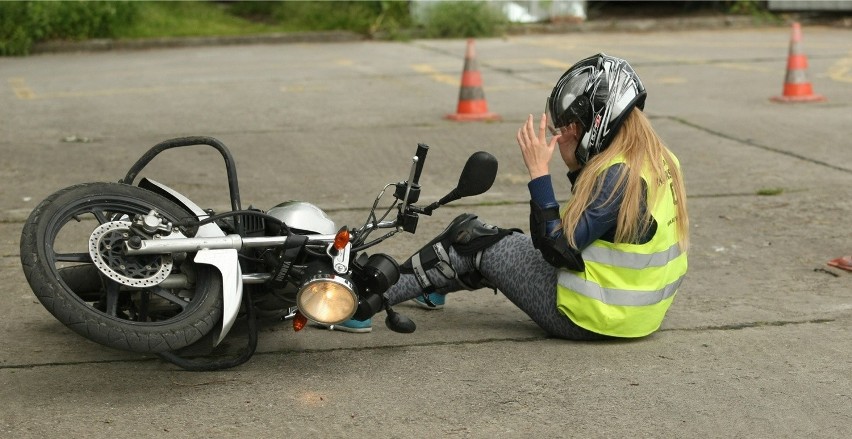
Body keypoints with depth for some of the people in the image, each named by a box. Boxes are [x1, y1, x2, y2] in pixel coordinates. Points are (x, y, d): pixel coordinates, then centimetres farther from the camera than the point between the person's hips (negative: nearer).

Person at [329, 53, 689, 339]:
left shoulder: (619, 177, -24)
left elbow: (557, 248, -24)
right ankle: (430, 287, 41)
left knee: (470, 242, 0)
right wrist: (578, 168, 1)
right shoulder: (661, 161, 4)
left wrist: (538, 173, -20)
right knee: (501, 239, 21)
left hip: (587, 316, -9)